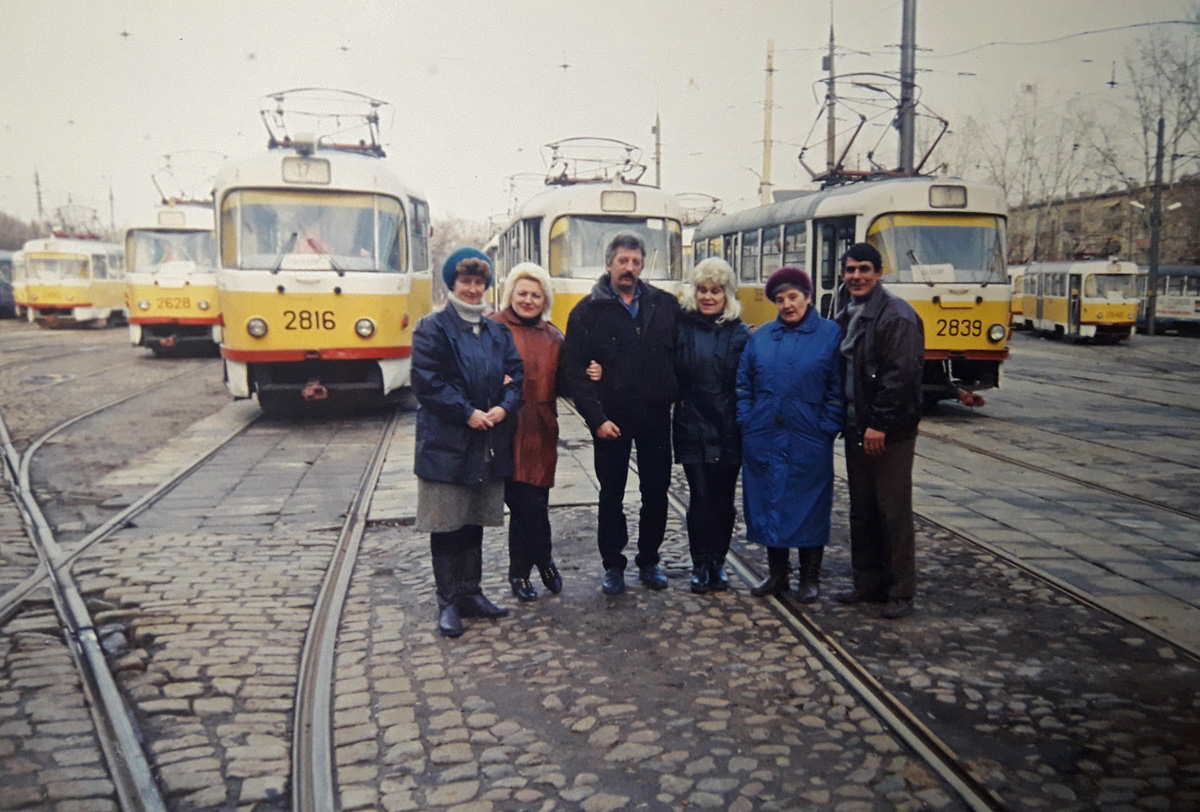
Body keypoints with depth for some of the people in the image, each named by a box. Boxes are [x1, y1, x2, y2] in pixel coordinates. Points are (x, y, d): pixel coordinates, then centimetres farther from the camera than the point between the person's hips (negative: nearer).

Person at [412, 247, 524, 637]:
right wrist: (468, 413, -17)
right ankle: (448, 602, 12)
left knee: (475, 521, 14)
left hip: (489, 444, 5)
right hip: (445, 443, -5)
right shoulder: (432, 329, -4)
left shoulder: (497, 332, 13)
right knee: (446, 525, 1)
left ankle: (470, 592, 26)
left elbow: (516, 374, 8)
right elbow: (427, 382, -13)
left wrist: (503, 407, -10)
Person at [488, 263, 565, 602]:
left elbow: (561, 384, 18)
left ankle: (520, 572, 25)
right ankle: (544, 562, 19)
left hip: (541, 433, 5)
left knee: (532, 504, 6)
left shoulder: (553, 337, 15)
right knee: (528, 505, -5)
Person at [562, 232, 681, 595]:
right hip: (612, 418, -2)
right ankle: (613, 565, 21)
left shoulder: (665, 304, 3)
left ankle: (649, 561, 26)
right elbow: (574, 370, -7)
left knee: (657, 491, 10)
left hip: (656, 415, 2)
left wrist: (677, 396, -6)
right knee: (611, 496, 7)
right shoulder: (588, 311, -4)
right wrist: (596, 418, -13)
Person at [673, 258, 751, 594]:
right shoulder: (682, 327, 2)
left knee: (724, 498, 9)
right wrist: (678, 400, -11)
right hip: (692, 428, -1)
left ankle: (718, 562, 24)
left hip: (728, 430, 1)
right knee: (700, 496, -1)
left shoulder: (740, 333, 3)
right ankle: (700, 565, 13)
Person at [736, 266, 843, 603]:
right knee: (769, 505, 10)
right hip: (763, 441, 3)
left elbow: (838, 388, -3)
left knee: (809, 507, 6)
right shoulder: (760, 337, 8)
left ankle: (810, 578, 21)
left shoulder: (831, 334, -1)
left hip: (808, 442, -3)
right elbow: (743, 384, 10)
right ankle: (776, 575, 25)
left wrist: (827, 427, -9)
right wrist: (747, 423, 0)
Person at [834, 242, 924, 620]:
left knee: (894, 511, -1)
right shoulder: (846, 316, 14)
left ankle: (900, 592, 10)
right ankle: (867, 583, 26)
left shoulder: (897, 315, -11)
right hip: (856, 429, 8)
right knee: (861, 511, 14)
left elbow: (900, 375, -19)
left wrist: (880, 424, -21)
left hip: (890, 431, -8)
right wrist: (843, 420, 11)